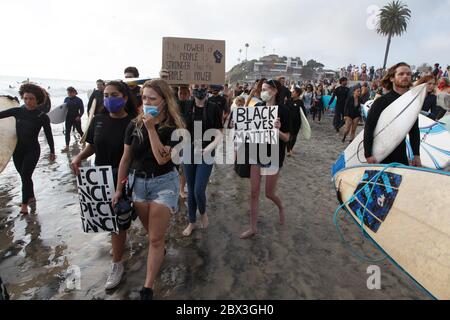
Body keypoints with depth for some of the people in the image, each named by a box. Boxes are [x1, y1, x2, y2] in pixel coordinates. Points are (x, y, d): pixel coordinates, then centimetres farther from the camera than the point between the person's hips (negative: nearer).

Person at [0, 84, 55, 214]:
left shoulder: (42, 116, -11)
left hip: (32, 150, -4)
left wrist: (52, 151, 1)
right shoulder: (18, 111, -2)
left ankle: (24, 204, 10)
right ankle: (31, 198, 32)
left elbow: (49, 134, -4)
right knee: (25, 176, 13)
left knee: (25, 176, -5)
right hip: (17, 150, 4)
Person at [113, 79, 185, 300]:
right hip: (137, 182, 4)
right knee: (153, 233, 22)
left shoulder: (172, 128, -12)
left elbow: (162, 159, -25)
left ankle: (148, 288, 15)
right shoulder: (134, 126, -2)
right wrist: (119, 189, 6)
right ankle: (161, 250, 55)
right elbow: (126, 158, 4)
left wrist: (151, 128, -24)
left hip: (163, 184, -4)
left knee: (155, 238, 1)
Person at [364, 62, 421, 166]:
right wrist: (368, 155, -20)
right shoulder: (381, 101, -10)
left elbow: (414, 130, 14)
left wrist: (416, 154, 11)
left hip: (401, 157, 5)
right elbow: (369, 128, -14)